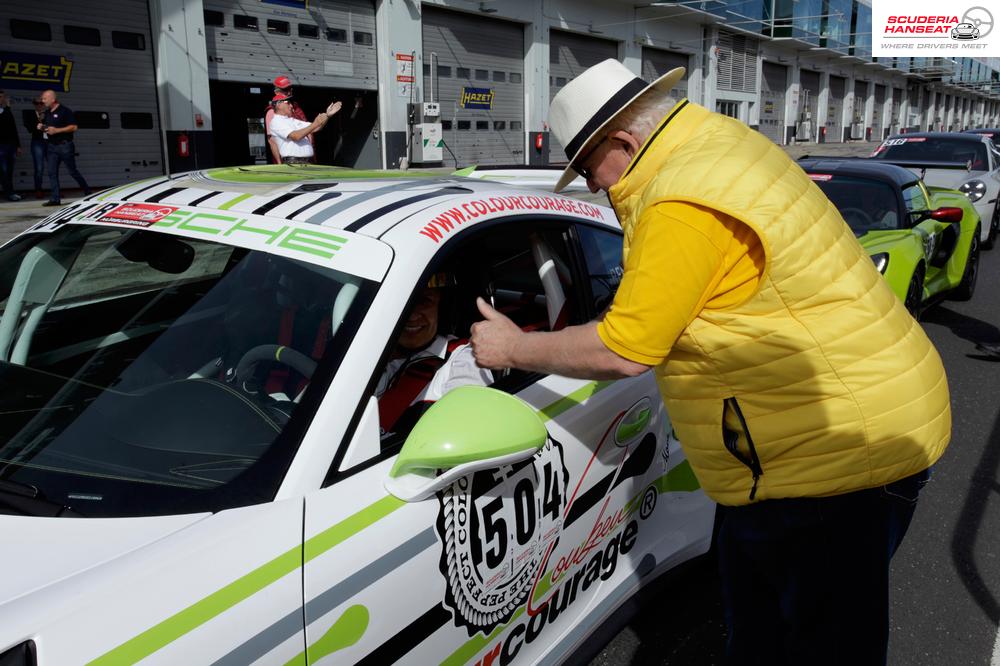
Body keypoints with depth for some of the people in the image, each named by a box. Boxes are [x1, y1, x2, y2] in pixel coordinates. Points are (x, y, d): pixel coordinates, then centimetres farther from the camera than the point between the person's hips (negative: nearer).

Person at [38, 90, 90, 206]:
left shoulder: (65, 111, -8)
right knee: (52, 172, 0)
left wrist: (57, 130, -19)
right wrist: (41, 127, 4)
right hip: (52, 146, 7)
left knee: (72, 170, 0)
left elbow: (74, 127, -13)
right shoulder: (47, 113, 15)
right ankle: (55, 199, 0)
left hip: (65, 145, -7)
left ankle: (87, 191, 19)